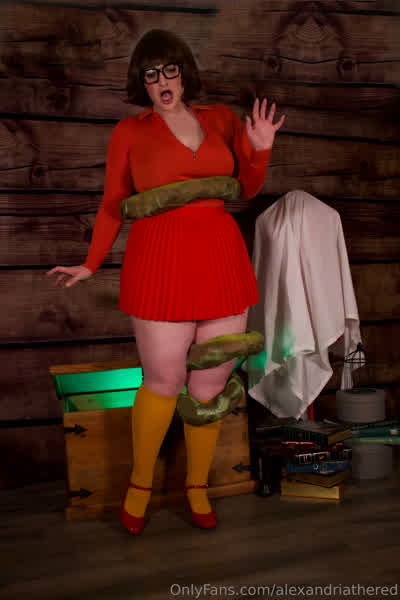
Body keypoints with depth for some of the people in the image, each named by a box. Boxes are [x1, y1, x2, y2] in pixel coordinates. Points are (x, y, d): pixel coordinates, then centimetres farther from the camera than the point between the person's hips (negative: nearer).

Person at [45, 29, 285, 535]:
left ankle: (197, 487, 28)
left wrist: (260, 150, -1)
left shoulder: (221, 119, 12)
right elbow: (113, 204, 9)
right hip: (162, 264, -3)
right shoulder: (129, 131, 5)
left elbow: (246, 191, 16)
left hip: (221, 260, 3)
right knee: (163, 382, 1)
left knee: (210, 385, 8)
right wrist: (91, 265, 5)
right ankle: (139, 484, 26)